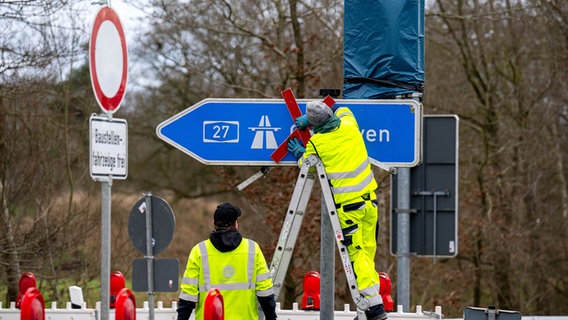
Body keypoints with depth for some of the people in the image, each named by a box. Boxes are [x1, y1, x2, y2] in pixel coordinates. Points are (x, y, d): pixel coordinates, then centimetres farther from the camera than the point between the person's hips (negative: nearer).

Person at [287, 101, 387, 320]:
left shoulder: (316, 143, -11)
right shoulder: (349, 125, 2)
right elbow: (342, 110, 27)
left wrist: (299, 153, 30)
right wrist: (309, 119, 27)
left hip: (347, 205, -5)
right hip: (369, 199, 5)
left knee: (356, 255, -3)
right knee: (367, 252, 12)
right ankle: (373, 299, 14)